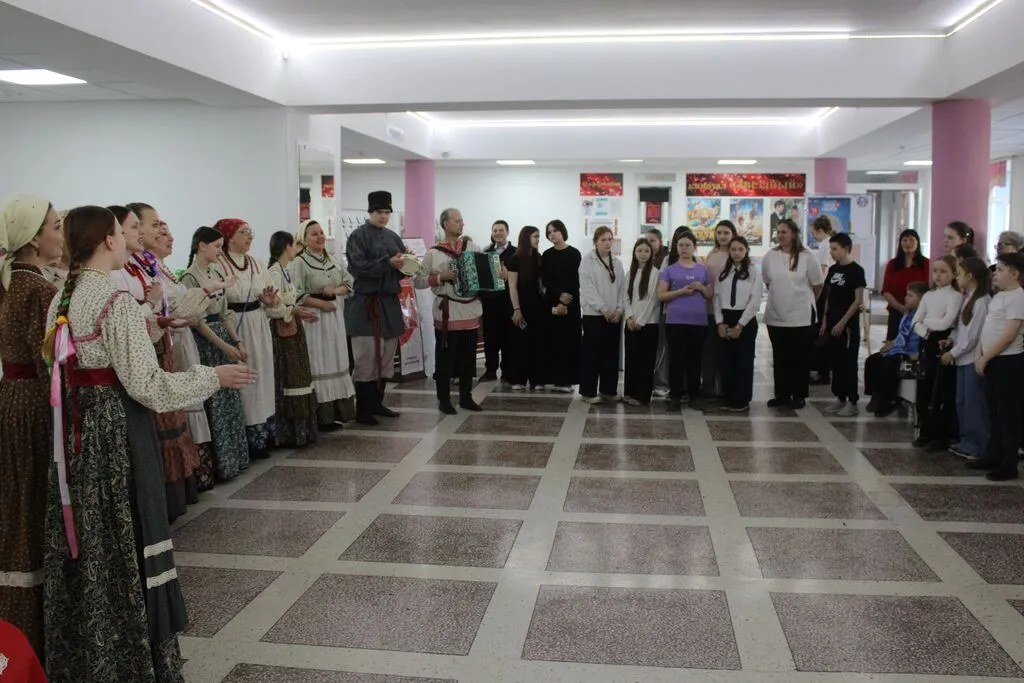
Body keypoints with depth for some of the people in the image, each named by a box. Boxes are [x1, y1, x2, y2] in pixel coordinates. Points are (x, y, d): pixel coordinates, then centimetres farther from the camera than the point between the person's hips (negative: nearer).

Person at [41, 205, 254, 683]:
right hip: (117, 429, -8)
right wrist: (214, 377, -10)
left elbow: (55, 360, 14)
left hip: (74, 431, 8)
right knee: (123, 541, 4)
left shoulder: (60, 300, 7)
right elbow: (146, 384, -19)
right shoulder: (117, 300, -18)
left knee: (84, 544, 17)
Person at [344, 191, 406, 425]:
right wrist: (388, 263, -22)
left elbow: (402, 266, 16)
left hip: (390, 301, 7)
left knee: (387, 355, 10)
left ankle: (377, 403, 21)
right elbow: (358, 267, -16)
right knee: (367, 357, -7)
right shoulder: (358, 236, -4)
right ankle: (362, 409, -1)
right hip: (366, 302, -7)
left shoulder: (393, 237, 15)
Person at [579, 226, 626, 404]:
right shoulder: (587, 261, -3)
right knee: (592, 354, -2)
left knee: (611, 354, 8)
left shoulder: (617, 263, 12)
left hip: (614, 315, 5)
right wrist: (603, 309, -16)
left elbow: (622, 288, 9)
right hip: (594, 314, -5)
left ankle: (608, 389, 17)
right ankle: (588, 391, 4)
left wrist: (619, 310, -5)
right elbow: (587, 288, -11)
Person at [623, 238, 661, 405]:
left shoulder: (655, 273, -6)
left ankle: (642, 395, 4)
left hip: (648, 323, -5)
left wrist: (640, 321, -11)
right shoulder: (631, 272, 11)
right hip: (632, 323, 5)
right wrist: (629, 317, -6)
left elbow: (652, 300, -10)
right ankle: (629, 392, 16)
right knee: (630, 358, 8)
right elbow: (627, 297, 8)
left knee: (645, 360, -1)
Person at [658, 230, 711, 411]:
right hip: (675, 320, -2)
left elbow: (711, 295, 16)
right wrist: (681, 291, -14)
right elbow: (660, 295, -1)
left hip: (698, 321, 2)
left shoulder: (703, 269, 11)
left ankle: (694, 395, 16)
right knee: (676, 359, -1)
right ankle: (675, 396, 6)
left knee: (695, 359, 7)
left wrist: (701, 288, -5)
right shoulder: (670, 270, 4)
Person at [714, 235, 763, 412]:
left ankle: (741, 401, 11)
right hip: (725, 320, 4)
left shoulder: (754, 272, -3)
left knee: (744, 361, 2)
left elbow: (755, 301, -9)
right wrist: (720, 322, -4)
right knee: (726, 360, 8)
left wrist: (740, 325, -12)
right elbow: (717, 298, 7)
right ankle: (727, 399, 17)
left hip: (745, 321, -4)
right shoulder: (723, 272, 10)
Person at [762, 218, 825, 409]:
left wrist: (805, 301, 11)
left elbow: (817, 285, 2)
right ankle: (782, 394, 19)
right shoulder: (770, 256, 0)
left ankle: (799, 396, 14)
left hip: (800, 316, -3)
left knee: (800, 358, 5)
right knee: (780, 358, 10)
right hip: (776, 315, 3)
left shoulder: (806, 257, -8)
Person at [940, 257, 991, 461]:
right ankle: (966, 441, 23)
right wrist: (951, 339, -1)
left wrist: (953, 353, -11)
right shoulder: (967, 298, 12)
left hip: (974, 358, -9)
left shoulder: (981, 301, -16)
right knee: (962, 401, 13)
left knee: (974, 403, -3)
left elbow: (973, 335, -17)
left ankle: (978, 446, 6)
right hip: (963, 357, 9)